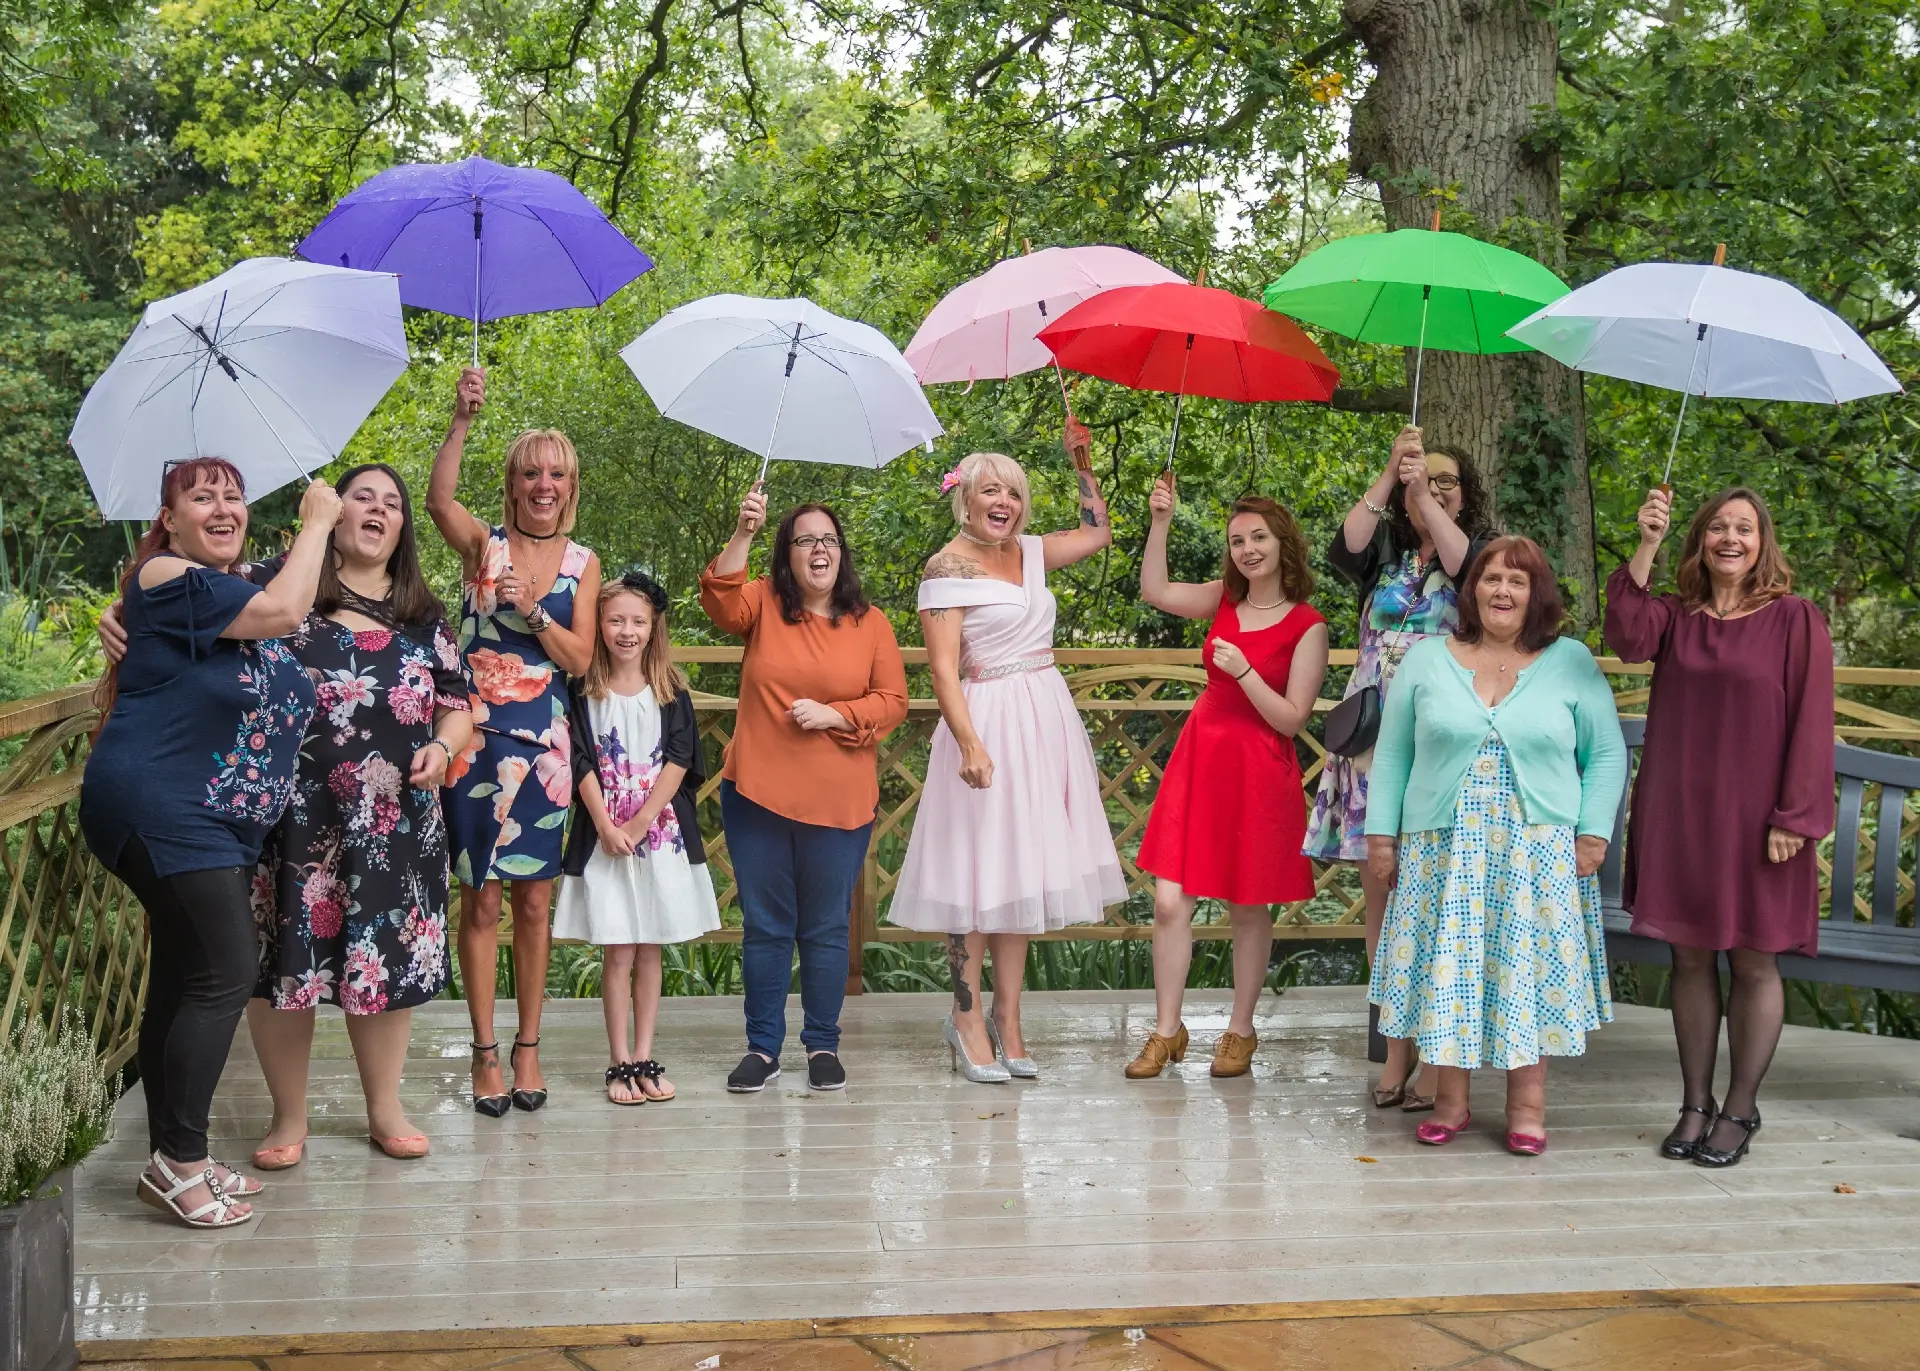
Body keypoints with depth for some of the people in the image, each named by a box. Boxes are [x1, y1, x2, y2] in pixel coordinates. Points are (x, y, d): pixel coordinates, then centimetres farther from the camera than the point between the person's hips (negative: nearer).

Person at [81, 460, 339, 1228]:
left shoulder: (232, 590, 18)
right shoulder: (165, 579, -10)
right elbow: (281, 612, -19)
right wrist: (316, 523, -7)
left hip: (220, 821, 9)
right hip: (162, 809, -9)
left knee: (183, 983, 11)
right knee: (225, 975, -13)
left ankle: (172, 1162, 17)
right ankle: (180, 1160, -7)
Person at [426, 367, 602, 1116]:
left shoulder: (581, 563, 7)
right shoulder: (483, 544, 0)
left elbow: (580, 659, 0)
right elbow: (438, 499, -22)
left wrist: (531, 611, -15)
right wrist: (461, 421, -32)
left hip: (543, 744, 2)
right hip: (477, 738, -2)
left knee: (534, 901, 9)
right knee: (481, 900, 2)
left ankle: (528, 1046, 20)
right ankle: (484, 1053, 11)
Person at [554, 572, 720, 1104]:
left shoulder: (671, 690, 4)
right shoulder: (584, 691, 1)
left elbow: (679, 760, -4)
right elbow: (582, 763, -3)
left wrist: (639, 823, -12)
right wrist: (607, 826, -14)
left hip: (661, 834, 1)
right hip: (604, 835, -1)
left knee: (649, 951, 7)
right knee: (618, 953, -1)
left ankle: (644, 1058, 14)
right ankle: (620, 1063, 6)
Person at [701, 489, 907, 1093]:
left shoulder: (871, 623, 1)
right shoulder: (763, 603, 1)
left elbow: (892, 701, 0)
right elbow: (721, 604, -20)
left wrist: (832, 714, -14)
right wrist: (741, 535, -32)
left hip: (838, 802, 0)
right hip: (756, 793, 0)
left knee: (826, 927, 9)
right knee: (765, 925, 9)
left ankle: (823, 1044, 22)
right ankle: (762, 1045, 20)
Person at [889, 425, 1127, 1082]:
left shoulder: (1029, 552, 11)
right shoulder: (950, 566, -9)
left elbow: (1097, 534, 28)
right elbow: (943, 665, -15)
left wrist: (1082, 463, 19)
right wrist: (969, 742, -25)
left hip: (1045, 720, 7)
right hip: (988, 721, -7)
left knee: (1022, 868, 9)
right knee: (980, 870, -3)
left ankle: (1007, 1018, 15)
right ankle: (967, 1016, 9)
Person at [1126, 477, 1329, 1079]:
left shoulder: (1307, 626, -9)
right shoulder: (1225, 599, 6)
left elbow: (1291, 719, -11)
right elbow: (1155, 591, 4)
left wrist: (1245, 671, -22)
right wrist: (1160, 522, -2)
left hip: (1260, 771, -4)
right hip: (1199, 755, 4)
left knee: (1248, 909, 8)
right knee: (1170, 900, -2)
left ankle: (1240, 1030, 25)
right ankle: (1166, 1031, 10)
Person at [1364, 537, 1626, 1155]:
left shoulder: (1572, 663, 4)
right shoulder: (1427, 660, 6)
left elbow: (1606, 754, 4)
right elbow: (1392, 754, 7)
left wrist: (1594, 831, -6)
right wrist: (1381, 832, 2)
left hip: (1538, 851, -1)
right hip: (1444, 849, 1)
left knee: (1529, 966, 1)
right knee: (1448, 968, 3)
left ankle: (1527, 1102, 13)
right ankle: (1451, 1098, 15)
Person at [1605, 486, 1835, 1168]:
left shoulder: (1796, 620, -4)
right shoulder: (1675, 616, 5)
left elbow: (1811, 724, -6)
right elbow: (1628, 638, -17)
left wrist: (1794, 818, -10)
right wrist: (1646, 546, -23)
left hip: (1754, 821, -3)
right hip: (1678, 817, 3)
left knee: (1754, 962, 5)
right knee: (1690, 958, 10)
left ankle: (1740, 1109, 18)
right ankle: (1695, 1105, 21)